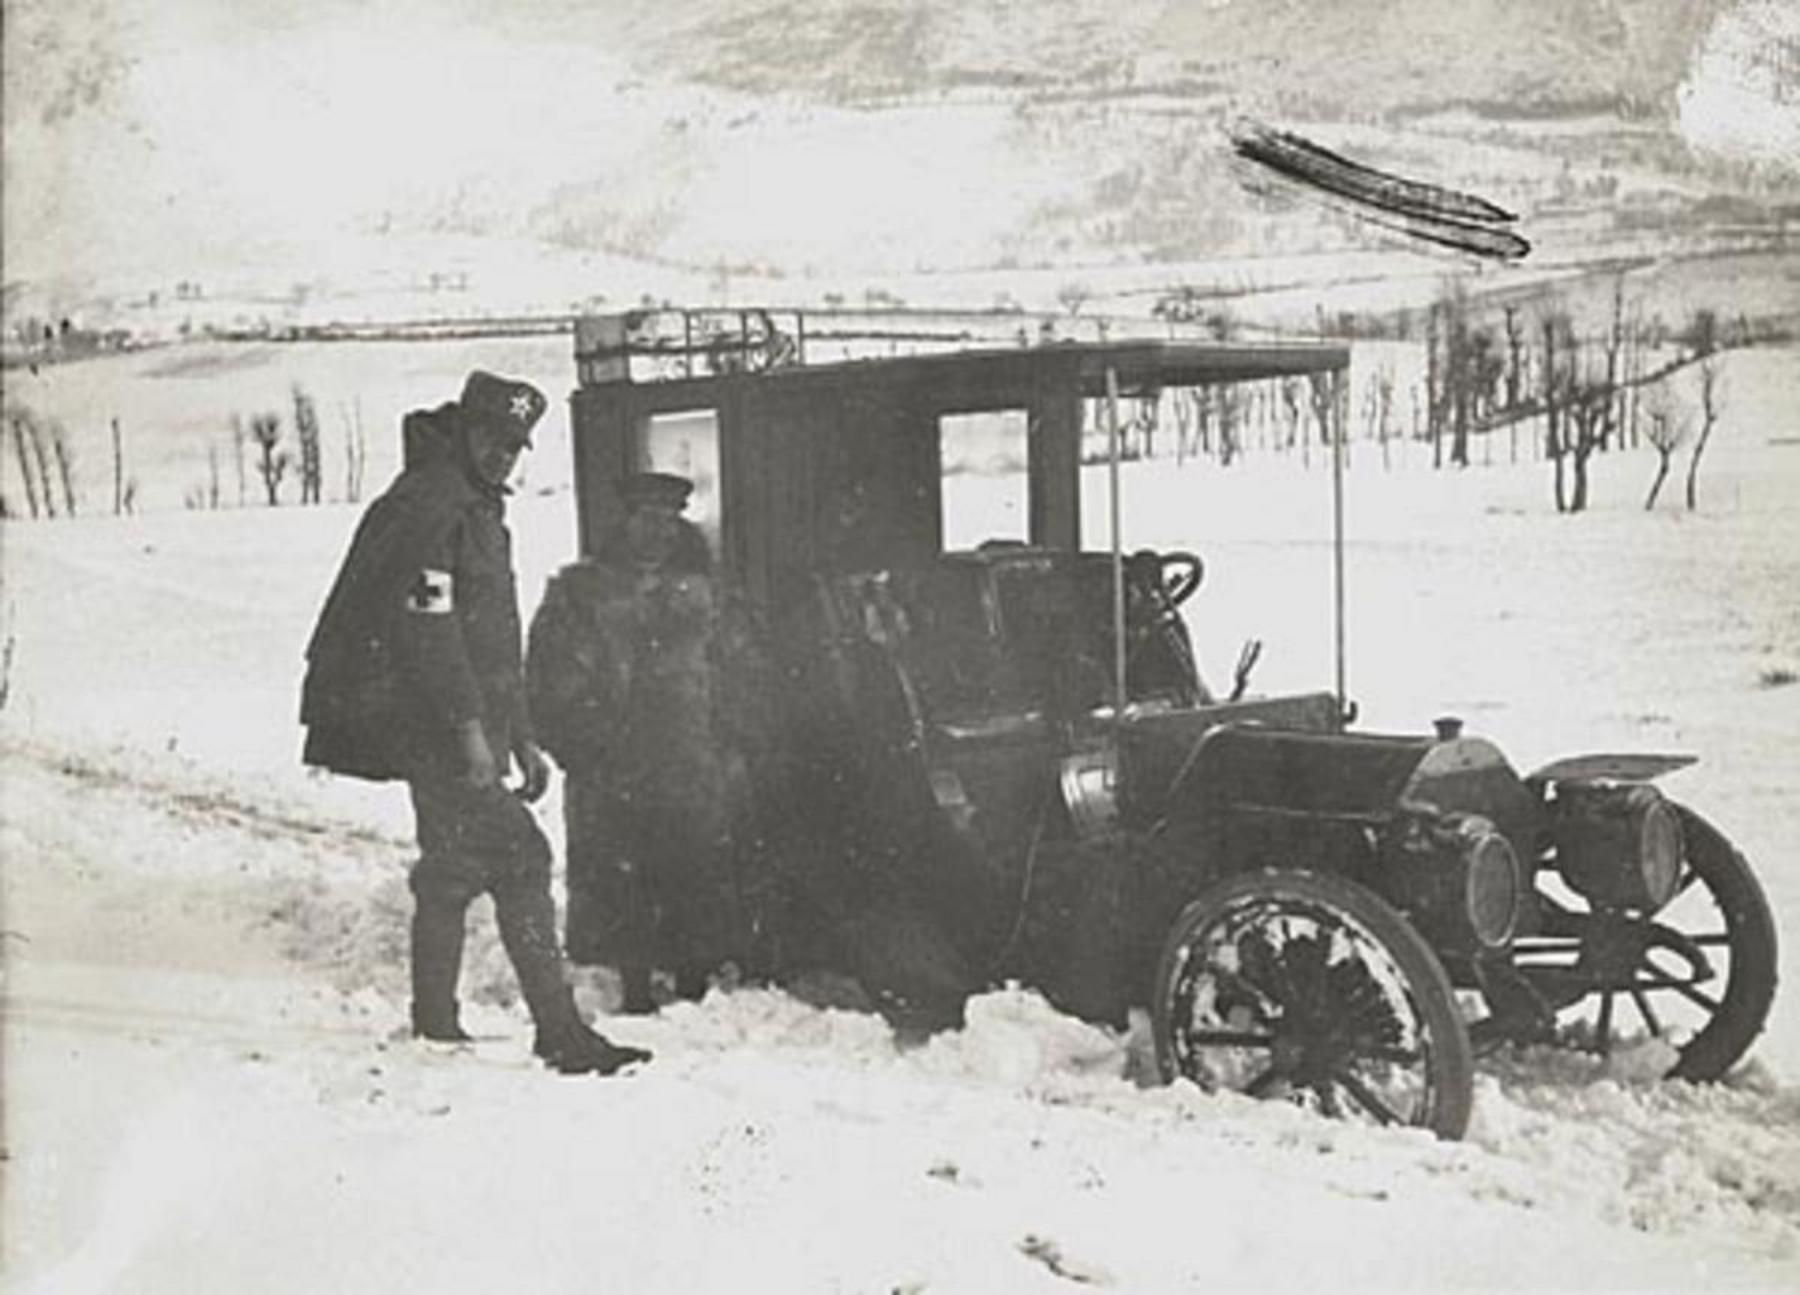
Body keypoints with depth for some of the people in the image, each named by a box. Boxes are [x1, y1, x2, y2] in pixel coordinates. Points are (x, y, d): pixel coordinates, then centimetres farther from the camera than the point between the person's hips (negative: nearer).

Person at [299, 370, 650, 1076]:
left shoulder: (480, 509, 21)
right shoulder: (427, 503, -11)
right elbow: (428, 628, -20)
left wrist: (522, 739, 22)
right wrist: (470, 729, -24)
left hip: (452, 728, 10)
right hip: (432, 724, -10)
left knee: (452, 868, 13)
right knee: (520, 858, -13)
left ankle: (435, 1028, 20)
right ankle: (559, 1032, -12)